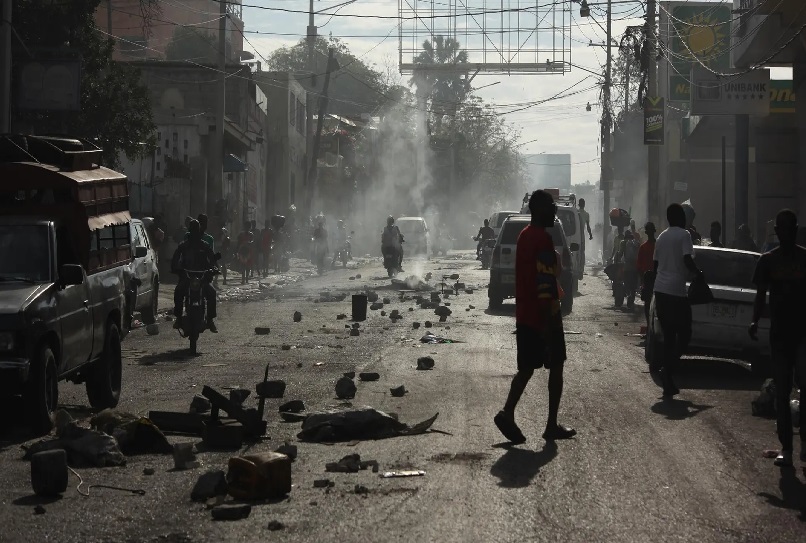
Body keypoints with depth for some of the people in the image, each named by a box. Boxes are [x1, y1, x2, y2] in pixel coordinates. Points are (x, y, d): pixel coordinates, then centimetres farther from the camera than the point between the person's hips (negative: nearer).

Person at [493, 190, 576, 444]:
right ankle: (552, 426, 7)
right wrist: (549, 322, -23)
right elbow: (545, 285, -23)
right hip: (545, 317, -8)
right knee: (556, 368, 4)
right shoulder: (543, 238, -17)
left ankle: (507, 413, -8)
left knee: (526, 368, 10)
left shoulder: (524, 236, 12)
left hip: (524, 316, 8)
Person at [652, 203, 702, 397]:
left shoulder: (661, 237, 14)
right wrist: (699, 273, -1)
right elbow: (687, 260, -17)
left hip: (660, 290, 7)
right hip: (677, 290, -7)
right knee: (684, 335, 3)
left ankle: (669, 384, 8)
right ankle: (668, 370, -16)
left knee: (669, 336, 11)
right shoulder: (684, 235, -7)